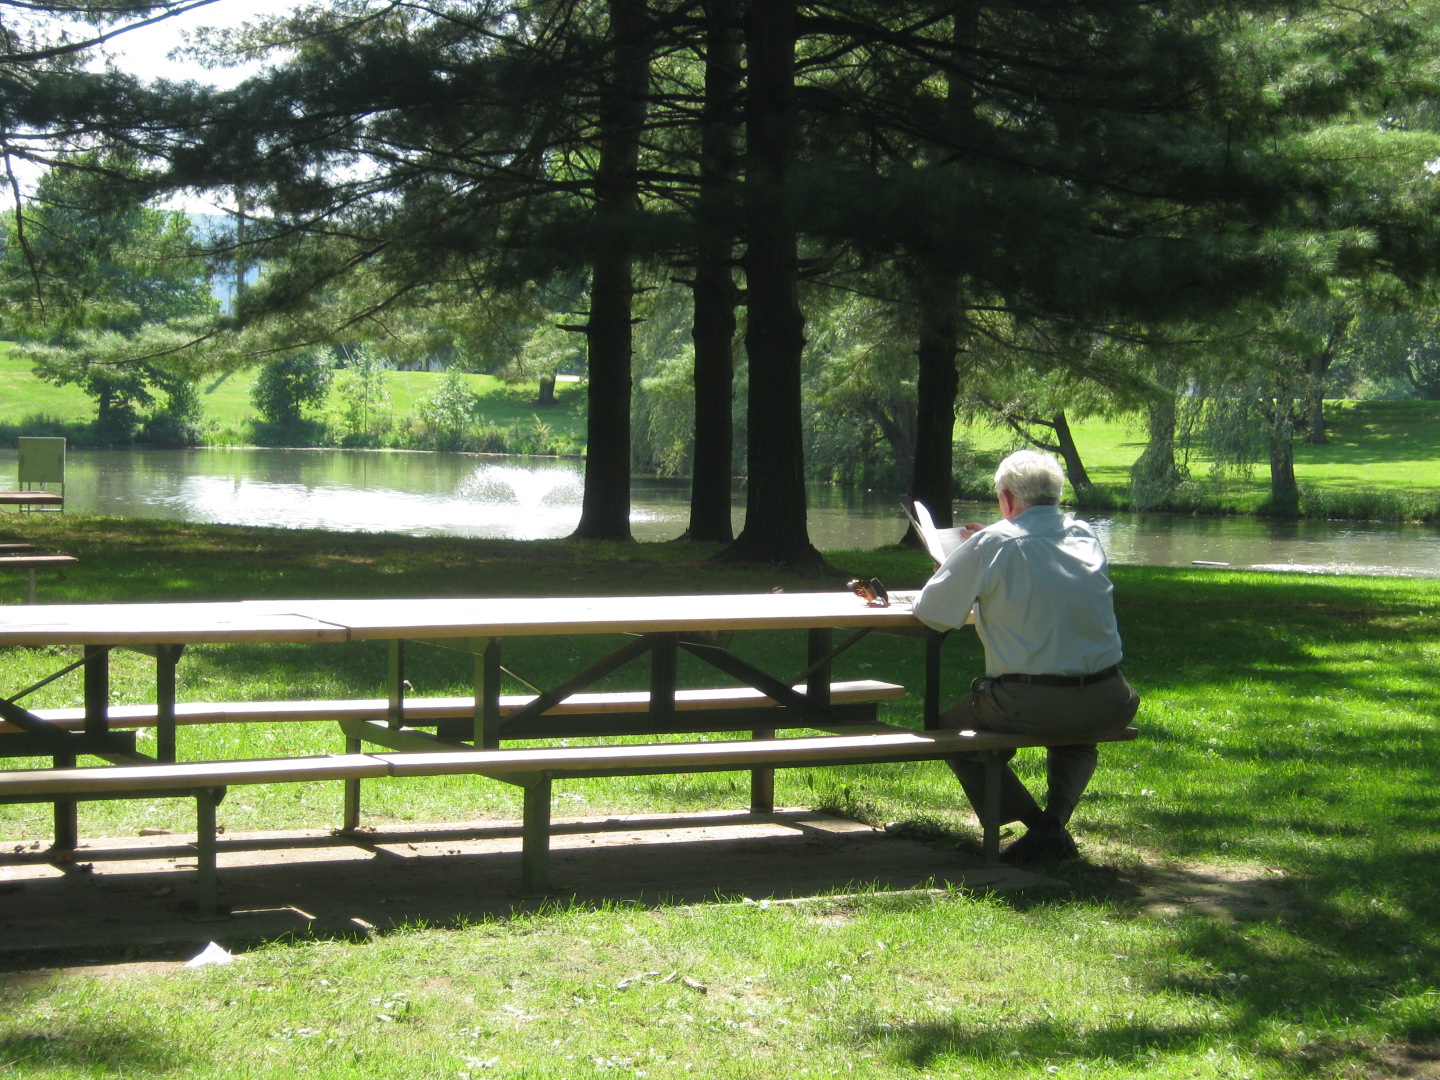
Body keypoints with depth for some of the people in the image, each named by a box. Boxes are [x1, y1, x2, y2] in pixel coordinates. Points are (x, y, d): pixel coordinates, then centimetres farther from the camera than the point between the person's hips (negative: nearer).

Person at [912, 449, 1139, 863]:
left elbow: (930, 611, -2)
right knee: (1076, 737, 40)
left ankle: (1037, 824, 6)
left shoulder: (992, 544, -8)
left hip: (1029, 705, -5)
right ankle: (1057, 816, 11)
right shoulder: (1085, 536, 8)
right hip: (1107, 706, 5)